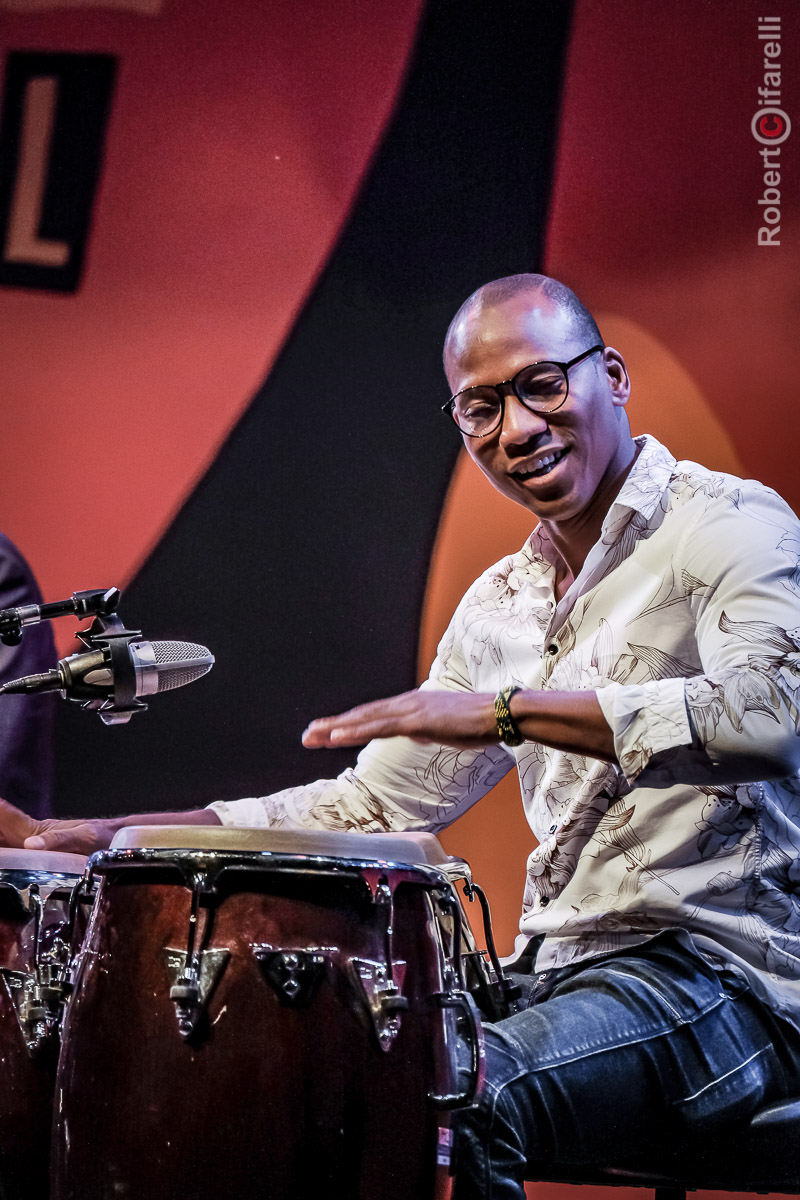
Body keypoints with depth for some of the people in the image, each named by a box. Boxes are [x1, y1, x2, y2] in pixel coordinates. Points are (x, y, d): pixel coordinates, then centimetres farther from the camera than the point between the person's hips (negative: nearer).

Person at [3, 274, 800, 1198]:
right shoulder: (500, 605, 16)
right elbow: (372, 804, 17)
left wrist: (508, 709, -33)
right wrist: (113, 838, 9)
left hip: (722, 970, -7)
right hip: (555, 970, 8)